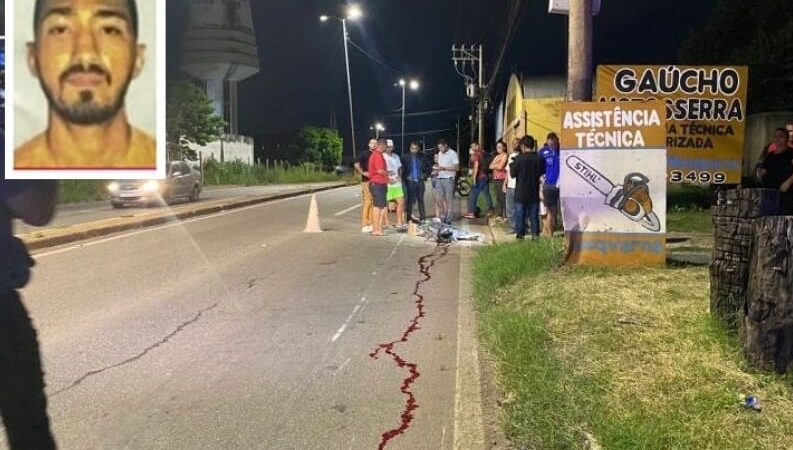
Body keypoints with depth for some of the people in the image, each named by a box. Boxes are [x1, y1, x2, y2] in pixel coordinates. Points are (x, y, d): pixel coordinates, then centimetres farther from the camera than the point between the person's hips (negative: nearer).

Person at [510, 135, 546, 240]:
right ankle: (535, 234, 10)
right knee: (534, 214, 10)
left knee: (520, 214, 5)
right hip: (534, 192, 3)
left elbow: (513, 173, -10)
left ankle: (521, 234, 6)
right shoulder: (539, 158, -4)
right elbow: (542, 172, 8)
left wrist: (511, 166, 7)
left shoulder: (520, 158, -15)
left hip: (521, 192, -3)